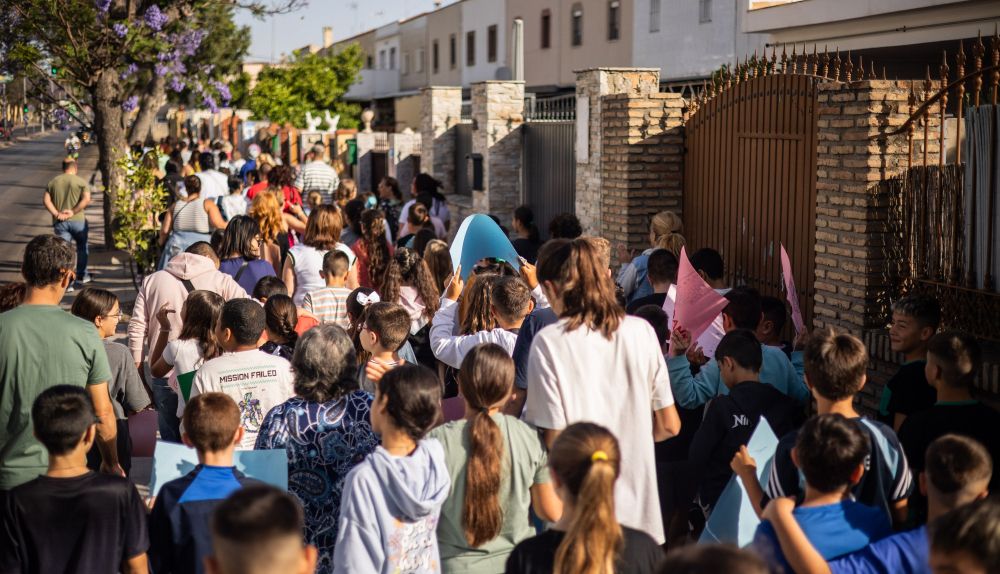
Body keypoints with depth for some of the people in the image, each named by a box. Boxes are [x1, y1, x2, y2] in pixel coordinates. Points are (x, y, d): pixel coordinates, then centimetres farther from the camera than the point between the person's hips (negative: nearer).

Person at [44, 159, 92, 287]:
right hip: (77, 220, -2)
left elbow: (46, 200, -2)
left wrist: (56, 214, -7)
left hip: (60, 222, 2)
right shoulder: (81, 181, -2)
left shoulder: (53, 182, 8)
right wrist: (73, 212, -13)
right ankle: (81, 276, 30)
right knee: (82, 248, 20)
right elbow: (86, 199, -16)